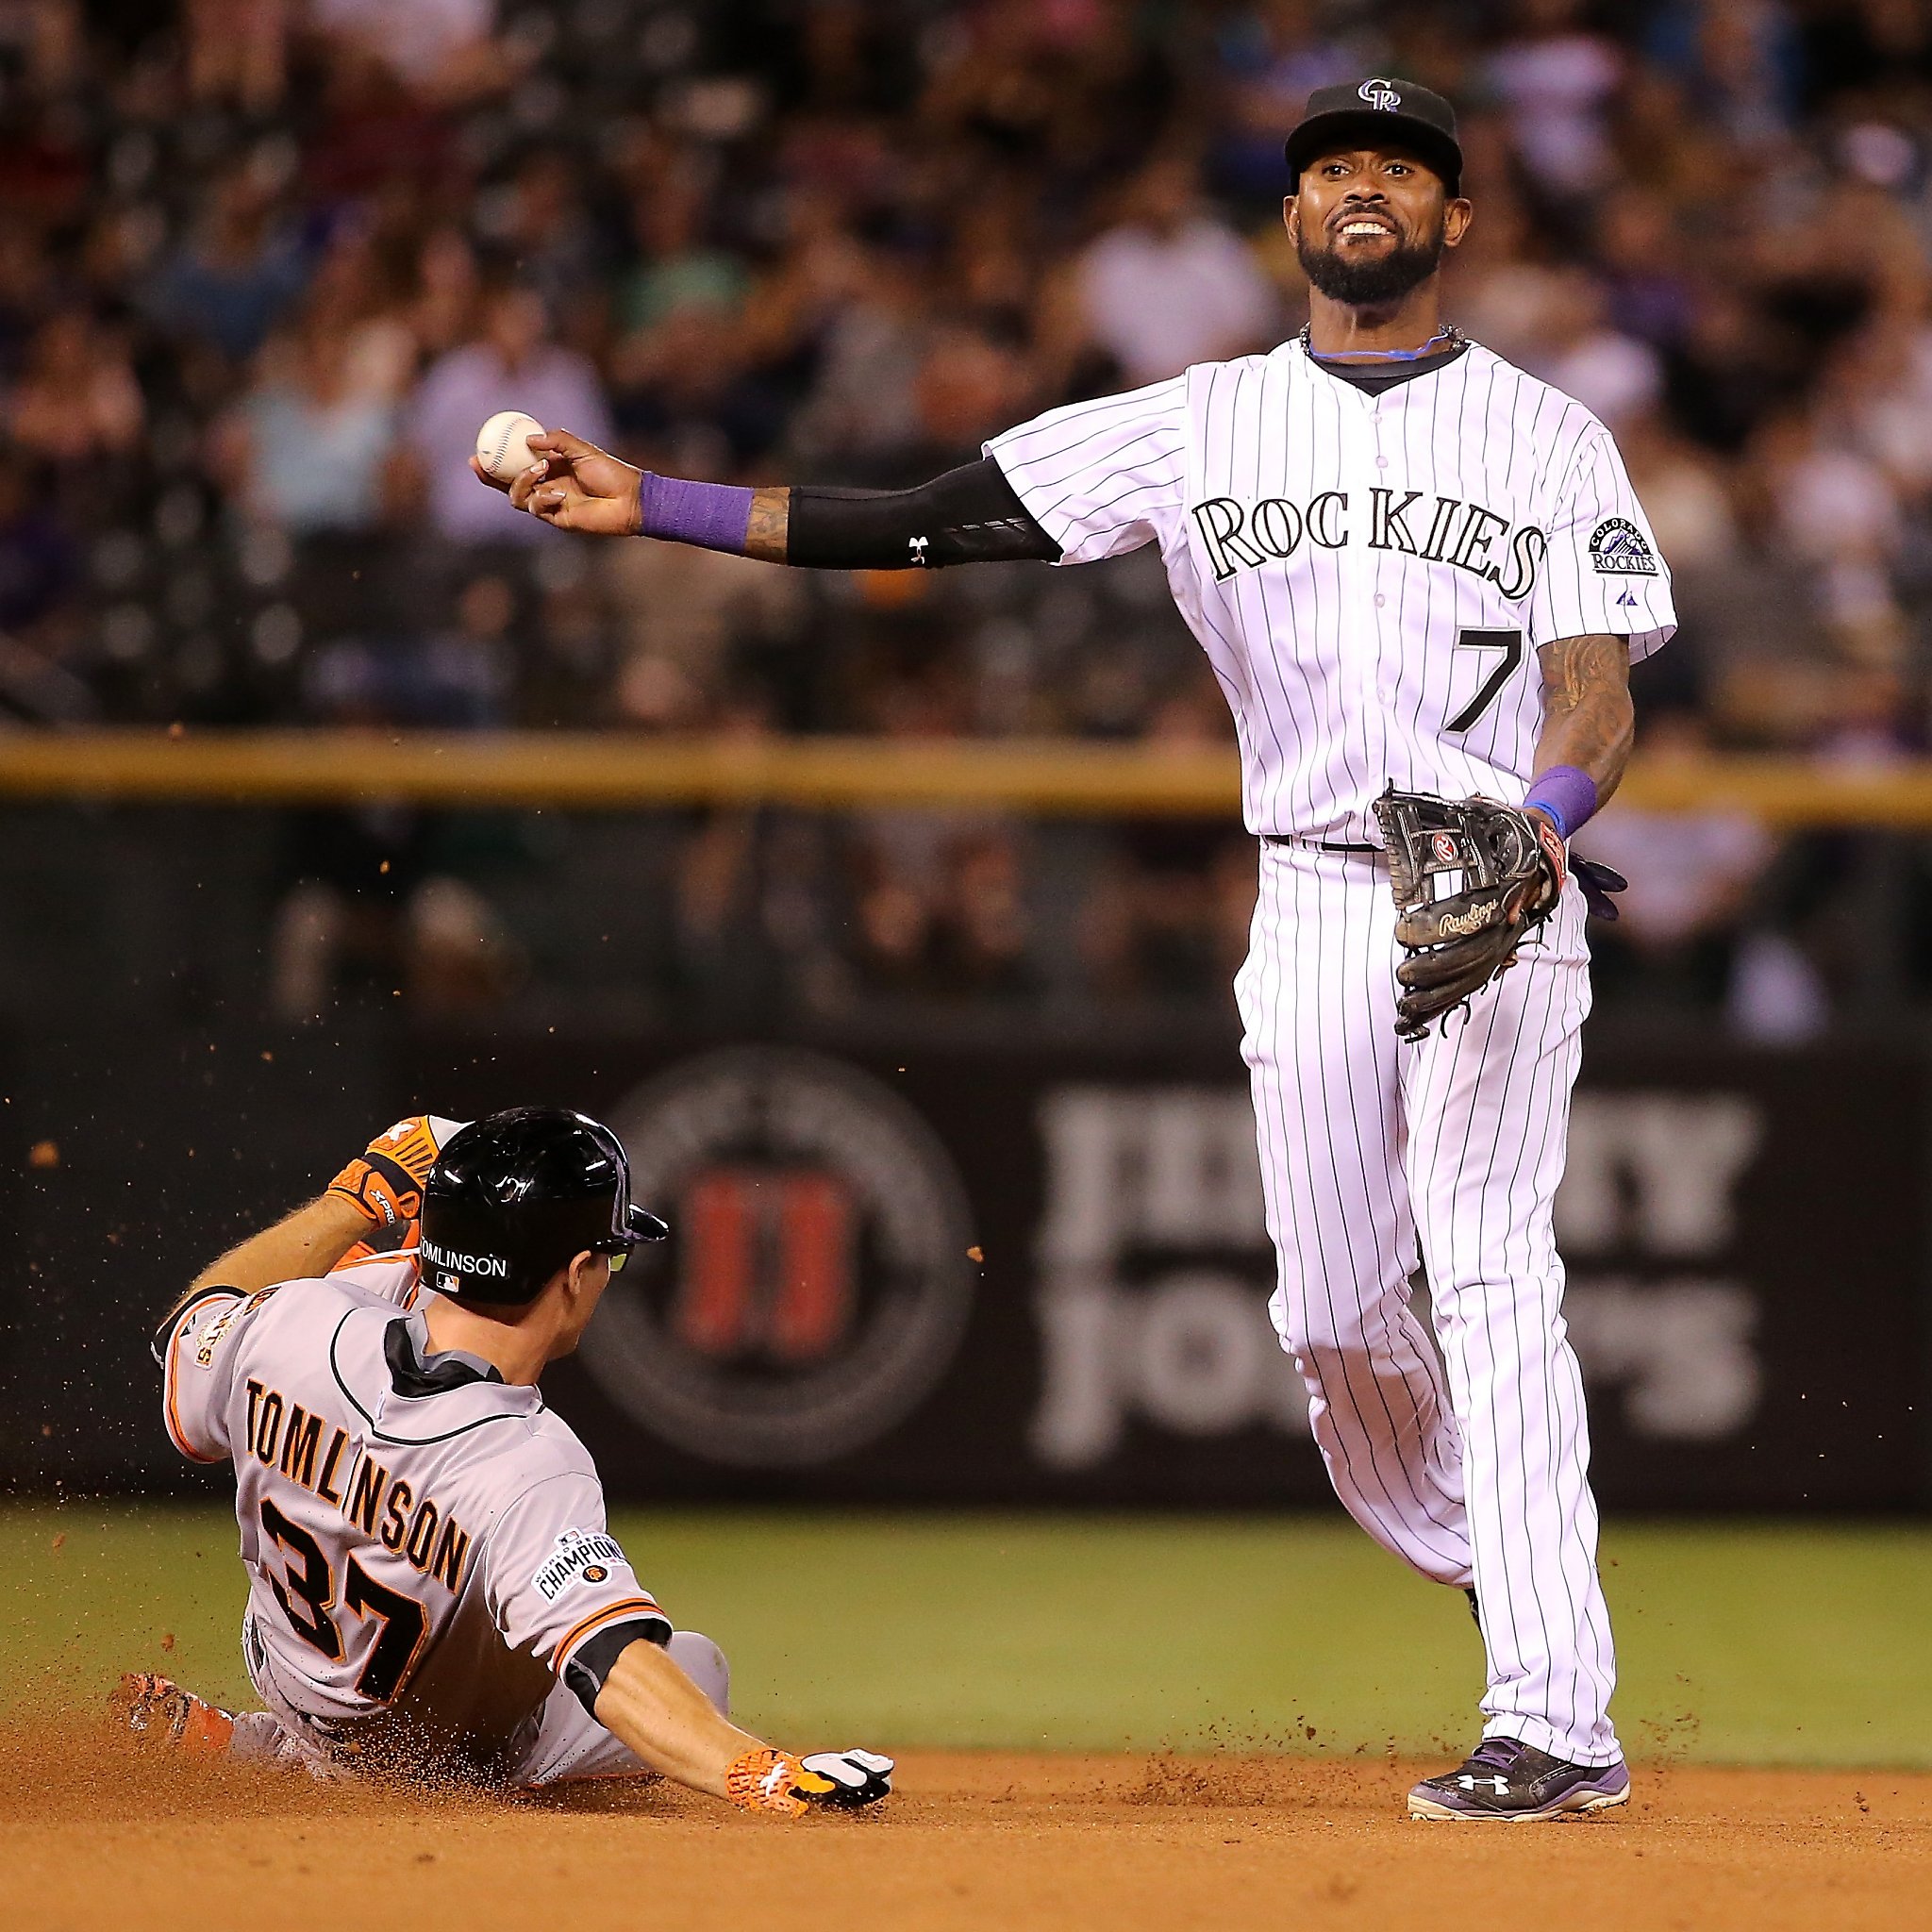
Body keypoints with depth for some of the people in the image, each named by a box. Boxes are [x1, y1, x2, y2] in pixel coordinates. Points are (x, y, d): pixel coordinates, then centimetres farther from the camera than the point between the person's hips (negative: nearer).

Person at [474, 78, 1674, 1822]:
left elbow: (1601, 691, -5)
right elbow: (933, 521, 4)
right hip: (1312, 907, 4)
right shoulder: (1203, 424, 10)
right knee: (1334, 1317, 2)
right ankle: (1513, 1585, 27)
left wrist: (1540, 821, -29)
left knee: (1492, 1278, -15)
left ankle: (1557, 1725, -19)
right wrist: (649, 504, -4)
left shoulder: (1549, 436, 3)